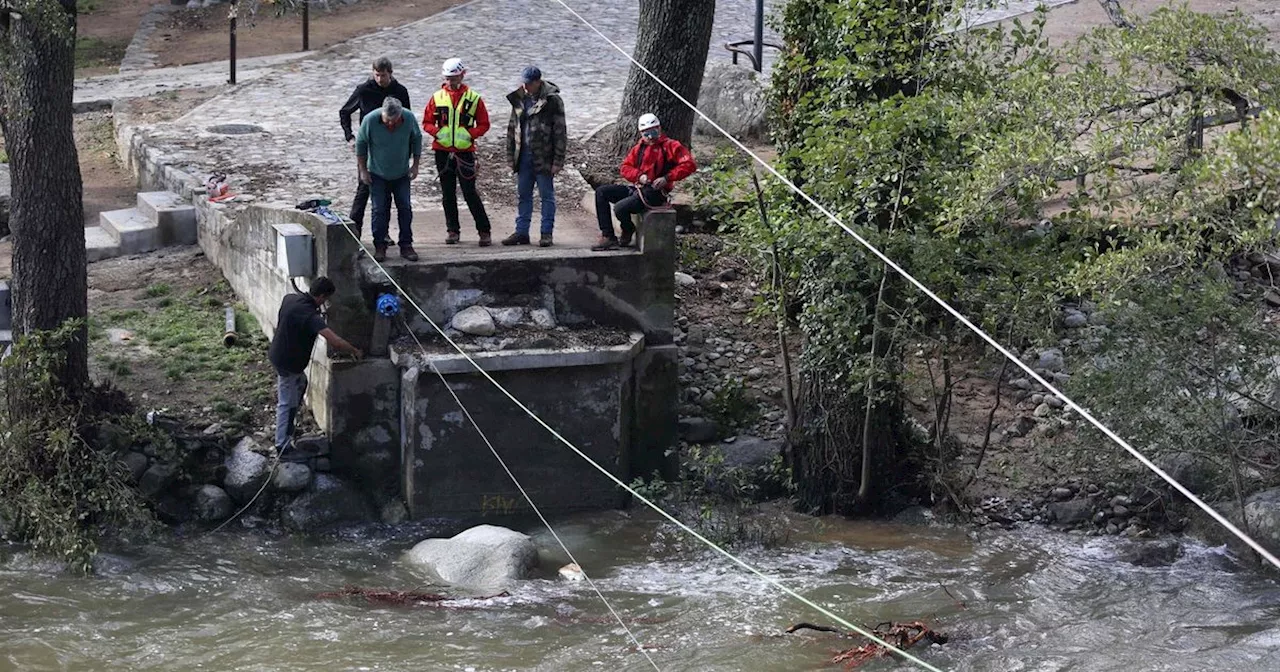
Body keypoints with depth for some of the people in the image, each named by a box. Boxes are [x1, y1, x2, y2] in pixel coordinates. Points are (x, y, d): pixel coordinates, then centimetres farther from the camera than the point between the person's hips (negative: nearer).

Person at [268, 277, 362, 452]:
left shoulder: (291, 298, -6)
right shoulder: (309, 315, -31)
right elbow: (335, 341, -37)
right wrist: (355, 351, -21)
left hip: (278, 354, 9)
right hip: (288, 363, -9)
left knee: (301, 383, 29)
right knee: (287, 403, 3)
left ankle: (288, 429, 41)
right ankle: (282, 445, 14)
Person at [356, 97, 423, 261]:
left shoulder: (409, 118, -18)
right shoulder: (370, 120, -23)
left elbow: (416, 140, 1)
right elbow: (361, 145, -8)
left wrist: (415, 165, 1)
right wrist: (363, 170, -5)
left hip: (402, 174, 2)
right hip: (378, 174, -2)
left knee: (405, 208, 2)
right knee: (380, 210, -3)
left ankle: (406, 245, 10)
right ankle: (380, 246, 6)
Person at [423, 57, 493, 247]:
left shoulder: (473, 98, 1)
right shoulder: (437, 98, 6)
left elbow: (484, 124, 4)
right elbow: (427, 122, 10)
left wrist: (469, 134, -12)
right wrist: (438, 132, -10)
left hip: (465, 151, -3)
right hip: (442, 151, 3)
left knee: (470, 192, -6)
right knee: (448, 193, 8)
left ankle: (484, 230, 2)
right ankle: (453, 230, 18)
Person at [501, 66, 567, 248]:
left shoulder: (552, 100, -9)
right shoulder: (519, 99, 9)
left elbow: (560, 132, -10)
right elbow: (512, 128, 16)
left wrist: (558, 161, -13)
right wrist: (511, 156, 11)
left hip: (544, 157, -6)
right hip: (524, 156, 6)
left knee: (546, 195, 2)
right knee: (523, 195, 10)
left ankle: (546, 233, 8)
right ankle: (521, 232, 17)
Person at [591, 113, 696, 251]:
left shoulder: (670, 146, -5)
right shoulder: (639, 148, 14)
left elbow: (689, 165, -14)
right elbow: (625, 167, 9)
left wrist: (667, 178, -20)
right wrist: (639, 175, -12)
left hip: (655, 191, -8)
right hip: (637, 187, 8)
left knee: (620, 208, -28)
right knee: (601, 192, -2)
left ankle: (628, 230, 9)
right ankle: (608, 237, -7)